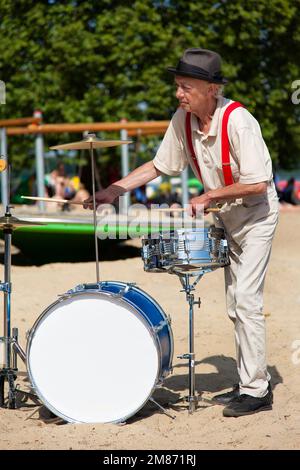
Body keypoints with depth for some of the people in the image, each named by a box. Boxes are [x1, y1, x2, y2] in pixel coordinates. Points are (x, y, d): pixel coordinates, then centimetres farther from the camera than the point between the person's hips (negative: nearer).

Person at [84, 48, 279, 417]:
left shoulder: (237, 121, -29)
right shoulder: (183, 120, -9)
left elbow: (256, 184, -28)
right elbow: (159, 166, 1)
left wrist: (208, 196, -25)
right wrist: (114, 190, -7)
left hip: (256, 211, -7)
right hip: (225, 214, 8)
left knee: (245, 297, -15)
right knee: (235, 304, 11)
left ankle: (257, 391, -9)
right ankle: (248, 383, 21)